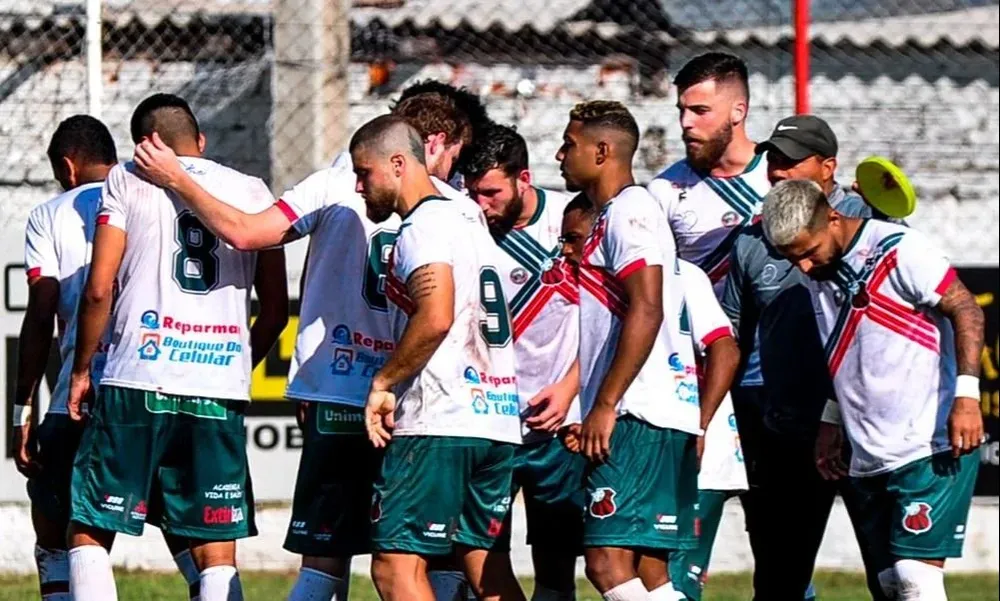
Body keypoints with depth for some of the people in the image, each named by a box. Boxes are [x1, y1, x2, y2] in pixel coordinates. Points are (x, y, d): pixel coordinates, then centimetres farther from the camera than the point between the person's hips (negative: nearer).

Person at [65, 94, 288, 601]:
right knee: (217, 554, 4)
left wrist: (81, 369, 9)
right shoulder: (253, 192, 15)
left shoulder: (128, 181, 6)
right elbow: (276, 308, 14)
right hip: (221, 388, 2)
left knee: (89, 532, 6)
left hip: (136, 384, -2)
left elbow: (99, 290, -2)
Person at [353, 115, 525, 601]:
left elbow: (435, 319, -23)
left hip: (440, 423, -10)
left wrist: (383, 383, -12)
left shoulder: (425, 228, -9)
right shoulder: (468, 219, 21)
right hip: (497, 421, 10)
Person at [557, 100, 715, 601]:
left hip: (639, 418, -10)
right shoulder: (614, 215, 23)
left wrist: (605, 406, -21)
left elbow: (646, 312, -19)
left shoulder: (629, 211, -8)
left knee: (608, 560, -16)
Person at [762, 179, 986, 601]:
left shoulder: (899, 250, -11)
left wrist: (966, 395, -20)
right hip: (871, 457, 8)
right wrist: (830, 422, 24)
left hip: (931, 449, -8)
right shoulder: (821, 274, 12)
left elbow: (965, 310, -13)